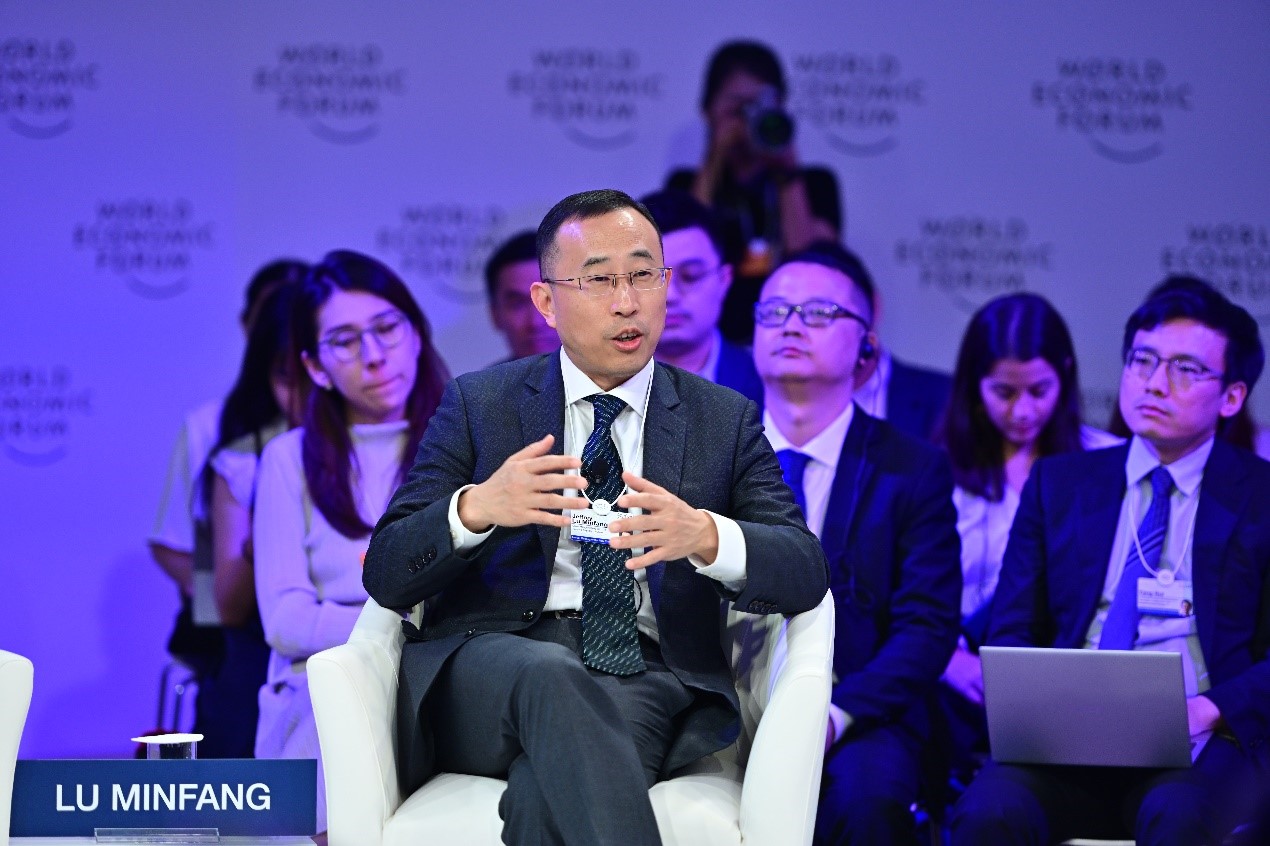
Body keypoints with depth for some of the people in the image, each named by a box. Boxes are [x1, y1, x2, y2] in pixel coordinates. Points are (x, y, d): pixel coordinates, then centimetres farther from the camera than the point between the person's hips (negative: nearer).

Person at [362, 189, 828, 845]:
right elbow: (385, 576, 5)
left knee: (547, 791, -37)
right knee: (549, 675, -37)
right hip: (491, 665, 1)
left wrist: (703, 536, -20)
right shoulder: (477, 404, 14)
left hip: (648, 678, -1)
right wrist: (476, 508, -18)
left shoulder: (726, 420, 16)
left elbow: (805, 574, 3)